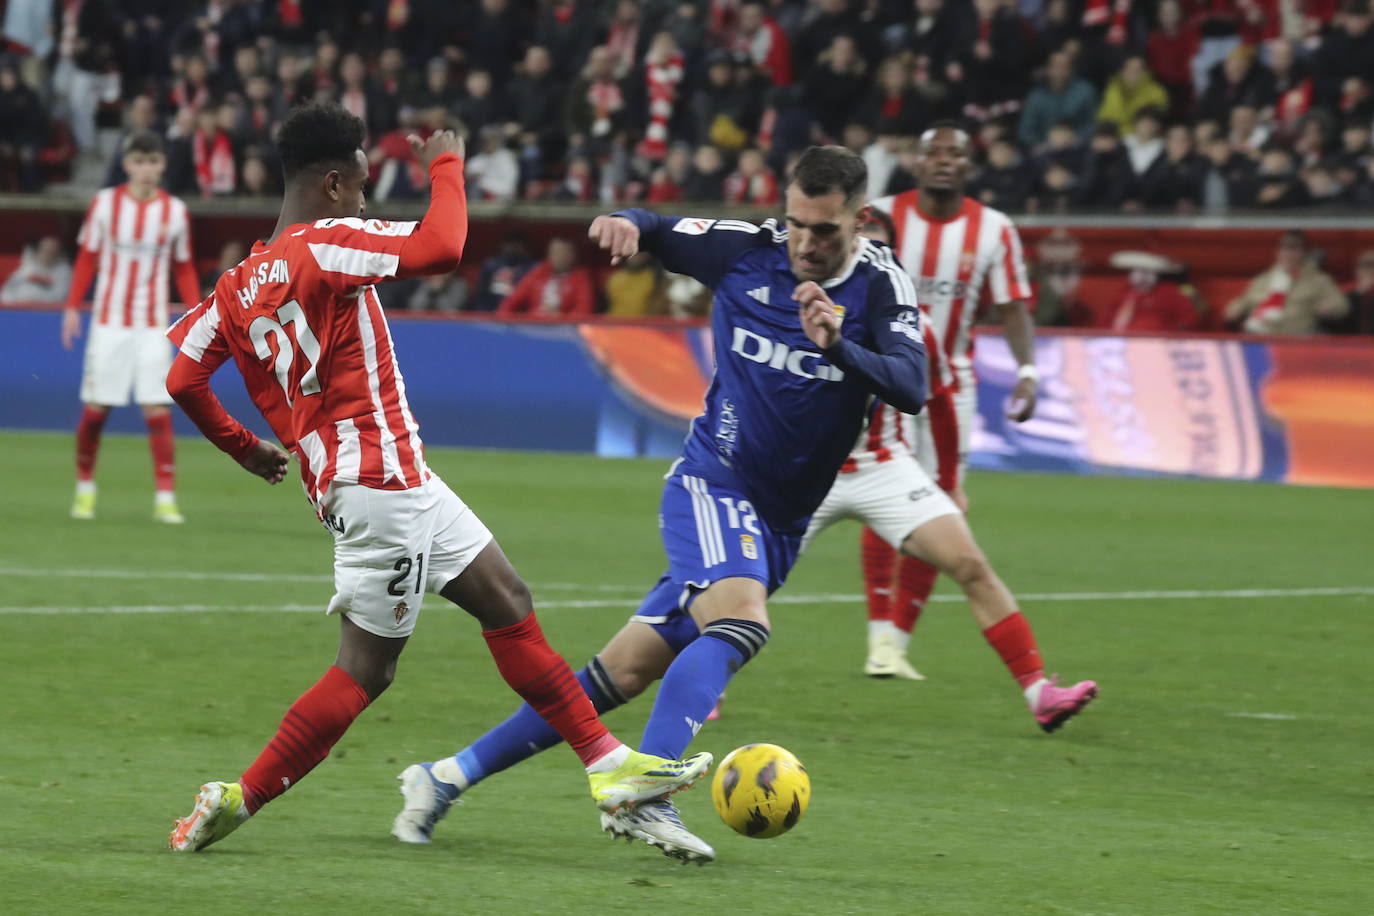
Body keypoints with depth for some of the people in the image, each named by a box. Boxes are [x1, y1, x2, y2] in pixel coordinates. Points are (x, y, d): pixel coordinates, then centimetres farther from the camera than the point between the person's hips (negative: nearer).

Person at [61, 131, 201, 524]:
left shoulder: (175, 211, 2)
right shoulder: (104, 203, 0)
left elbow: (184, 269, 9)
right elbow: (86, 259, 5)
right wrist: (72, 306, -2)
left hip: (153, 326, 0)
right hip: (108, 321, 0)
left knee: (158, 411, -8)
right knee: (95, 409, 0)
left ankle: (166, 498, -7)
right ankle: (85, 488, 18)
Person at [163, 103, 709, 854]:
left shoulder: (239, 284, 11)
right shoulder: (324, 247, -14)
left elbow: (182, 378, 10)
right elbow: (442, 248, -24)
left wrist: (243, 447, 24)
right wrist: (446, 169, -7)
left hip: (398, 482, 10)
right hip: (378, 482, -10)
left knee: (509, 607, 13)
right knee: (364, 670, -5)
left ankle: (609, 763, 14)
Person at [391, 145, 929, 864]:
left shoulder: (880, 286, -8)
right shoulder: (747, 251, -6)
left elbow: (911, 388, -23)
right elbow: (652, 233, 8)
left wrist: (839, 346, -39)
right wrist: (624, 223, -15)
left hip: (779, 526, 3)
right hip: (711, 486, -2)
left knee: (628, 672, 3)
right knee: (741, 619, -32)